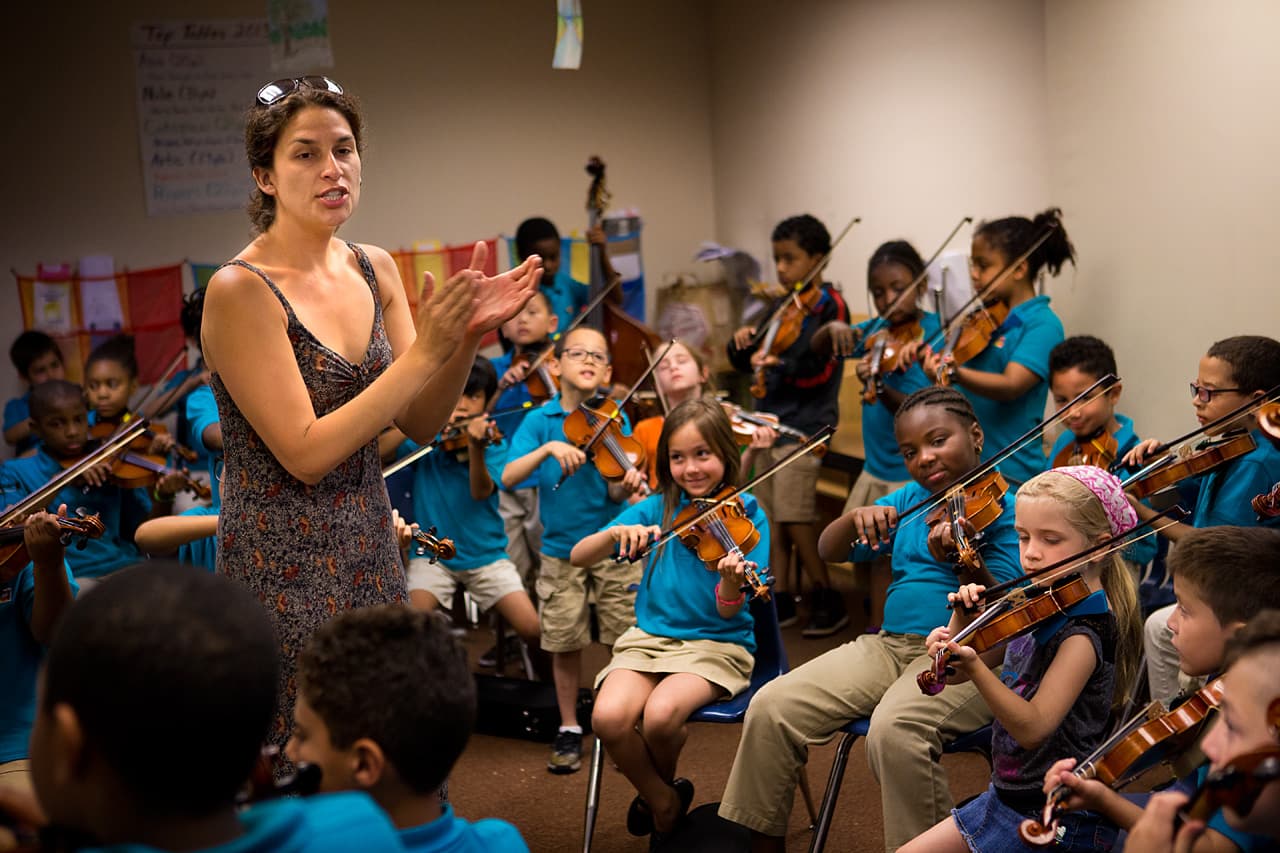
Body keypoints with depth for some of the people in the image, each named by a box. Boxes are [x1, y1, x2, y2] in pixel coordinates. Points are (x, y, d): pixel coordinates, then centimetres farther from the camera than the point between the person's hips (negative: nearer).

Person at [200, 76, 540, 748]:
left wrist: (468, 336, -13)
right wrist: (425, 351, -22)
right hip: (285, 565, -6)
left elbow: (420, 422, 5)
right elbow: (305, 453, -20)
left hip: (368, 550, 6)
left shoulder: (373, 269, 4)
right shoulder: (241, 290, -16)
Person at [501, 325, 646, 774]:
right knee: (564, 644, 6)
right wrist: (548, 449, -28)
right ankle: (569, 729, 21)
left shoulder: (613, 420, -1)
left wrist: (626, 485, -30)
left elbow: (613, 492, -8)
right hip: (560, 548, 0)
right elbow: (508, 477, -14)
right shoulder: (539, 420, -1)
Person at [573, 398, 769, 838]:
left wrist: (731, 581, -34)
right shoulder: (656, 509, 5)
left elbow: (728, 611, -11)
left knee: (661, 714, -31)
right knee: (609, 717, -26)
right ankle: (664, 801, 2)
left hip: (716, 644, -3)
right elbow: (577, 556, -1)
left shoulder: (746, 514, -3)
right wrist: (617, 533, -20)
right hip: (649, 637, 3)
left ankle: (662, 788, 5)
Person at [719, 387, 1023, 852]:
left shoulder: (1004, 507, -6)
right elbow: (829, 549, 13)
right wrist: (856, 517, -9)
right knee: (772, 706, -10)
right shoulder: (911, 499, 13)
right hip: (889, 645, 6)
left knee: (894, 727, -37)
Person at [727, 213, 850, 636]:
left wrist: (778, 363, -35)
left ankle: (829, 601, 3)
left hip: (804, 423, -7)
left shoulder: (830, 306, -7)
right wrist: (743, 343, -7)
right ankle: (781, 601, 15)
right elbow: (743, 362, 15)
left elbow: (819, 369, -19)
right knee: (771, 515, 7)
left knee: (794, 515, -11)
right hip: (770, 419, 7)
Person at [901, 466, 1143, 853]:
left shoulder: (1083, 632, -20)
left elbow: (1033, 727, -29)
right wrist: (963, 620, -12)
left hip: (1056, 820, -8)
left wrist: (974, 668, -42)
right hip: (1009, 794, 8)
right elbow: (949, 675, 7)